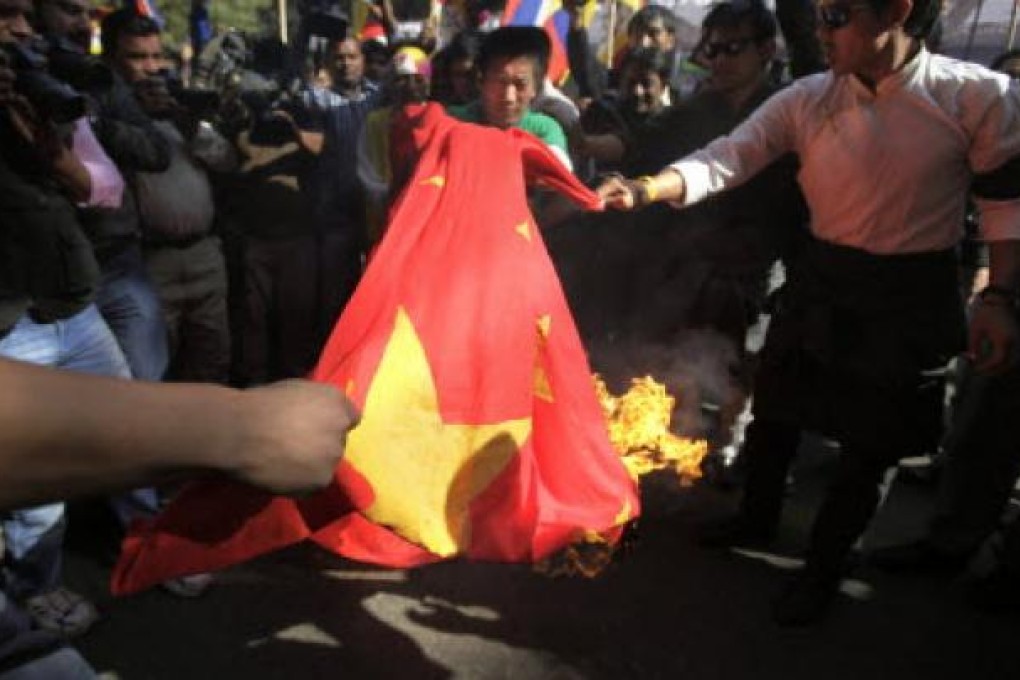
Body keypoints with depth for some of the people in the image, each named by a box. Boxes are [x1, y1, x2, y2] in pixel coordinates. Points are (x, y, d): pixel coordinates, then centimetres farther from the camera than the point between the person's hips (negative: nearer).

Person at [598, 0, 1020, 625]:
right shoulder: (807, 100, -7)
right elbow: (727, 159, -15)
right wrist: (646, 189, -31)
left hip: (912, 295, -2)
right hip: (820, 279, 3)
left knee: (871, 444, 9)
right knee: (774, 413, 15)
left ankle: (824, 567, 33)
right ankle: (756, 521, 44)